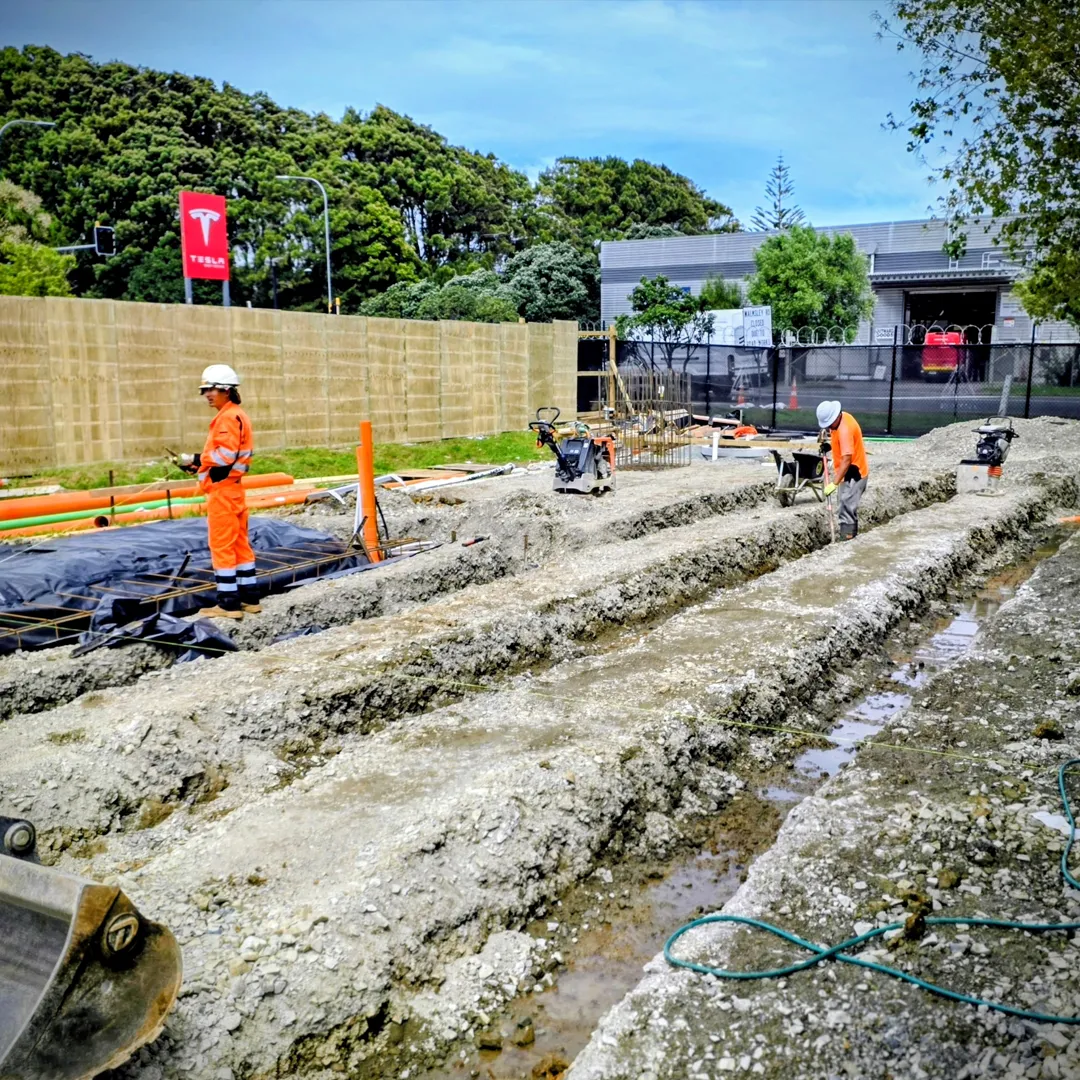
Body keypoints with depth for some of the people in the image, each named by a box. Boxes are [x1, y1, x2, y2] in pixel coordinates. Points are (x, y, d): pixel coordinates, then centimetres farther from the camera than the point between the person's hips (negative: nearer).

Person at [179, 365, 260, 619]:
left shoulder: (228, 417, -15)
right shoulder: (236, 416, 17)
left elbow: (226, 455, -23)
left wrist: (196, 459, -14)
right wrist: (200, 464, 8)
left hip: (222, 491, -10)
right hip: (232, 489, 10)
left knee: (222, 545, -5)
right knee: (239, 543, 13)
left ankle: (229, 603, -2)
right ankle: (249, 598, 18)